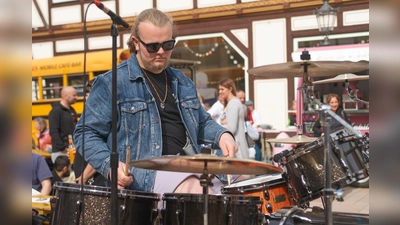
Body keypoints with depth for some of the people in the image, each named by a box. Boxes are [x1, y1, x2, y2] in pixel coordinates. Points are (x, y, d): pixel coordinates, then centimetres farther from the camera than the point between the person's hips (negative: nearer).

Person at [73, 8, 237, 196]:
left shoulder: (182, 82, 17)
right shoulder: (112, 83, -3)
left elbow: (202, 124, 27)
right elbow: (86, 133, -3)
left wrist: (221, 135, 5)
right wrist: (110, 164, -21)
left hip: (186, 170, 7)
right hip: (141, 176, -7)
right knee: (203, 193, -31)